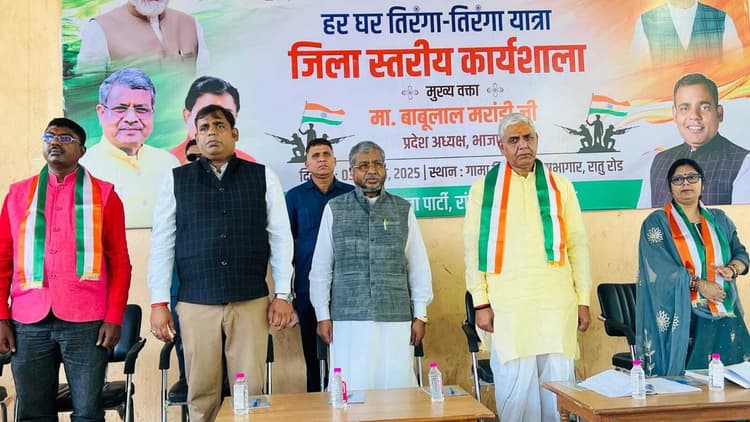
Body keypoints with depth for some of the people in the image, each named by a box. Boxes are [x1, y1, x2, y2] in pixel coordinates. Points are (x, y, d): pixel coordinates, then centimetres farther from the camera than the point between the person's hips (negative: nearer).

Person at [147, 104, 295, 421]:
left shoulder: (263, 177, 5)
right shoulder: (176, 180, 6)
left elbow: (280, 238, 4)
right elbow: (162, 243, 4)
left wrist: (283, 295, -1)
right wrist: (159, 303, -1)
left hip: (251, 301, 0)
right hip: (195, 303, 1)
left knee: (250, 390, 3)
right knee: (201, 393, 7)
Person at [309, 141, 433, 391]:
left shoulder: (403, 209, 9)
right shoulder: (334, 209, 7)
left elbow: (419, 265, 8)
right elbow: (321, 266, 7)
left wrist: (420, 315, 5)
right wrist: (322, 315, 3)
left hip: (396, 318, 1)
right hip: (348, 319, -1)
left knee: (397, 386, 0)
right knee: (352, 389, -1)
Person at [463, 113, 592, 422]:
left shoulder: (560, 186, 10)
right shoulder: (483, 189, 5)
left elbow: (577, 245, 10)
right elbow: (473, 249, 3)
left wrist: (584, 300, 6)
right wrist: (481, 304, -2)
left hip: (557, 303, 2)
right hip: (507, 306, -2)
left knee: (558, 384, 5)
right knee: (515, 387, 0)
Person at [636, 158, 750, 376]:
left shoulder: (719, 219, 15)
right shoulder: (657, 223, 0)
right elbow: (661, 268, -10)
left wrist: (732, 269, -7)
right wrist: (698, 284, -16)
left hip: (723, 316, 4)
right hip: (681, 317, -4)